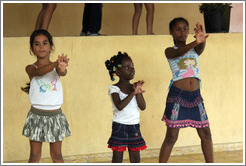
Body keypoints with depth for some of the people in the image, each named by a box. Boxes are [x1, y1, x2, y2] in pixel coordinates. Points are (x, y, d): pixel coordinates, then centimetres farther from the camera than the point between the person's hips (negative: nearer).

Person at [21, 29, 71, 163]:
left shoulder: (56, 68, 0)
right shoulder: (31, 68, -4)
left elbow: (63, 73, -24)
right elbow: (39, 72, -27)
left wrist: (62, 68, -50)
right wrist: (55, 64, -47)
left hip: (55, 116, 1)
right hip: (37, 115, -1)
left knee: (57, 155, 11)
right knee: (34, 155, 6)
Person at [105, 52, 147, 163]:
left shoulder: (135, 87, 7)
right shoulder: (114, 89, -7)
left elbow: (143, 107, -2)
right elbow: (120, 106, -22)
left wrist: (138, 92, -15)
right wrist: (133, 93, -24)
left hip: (134, 127, 4)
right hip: (119, 127, -4)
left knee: (135, 159, 7)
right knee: (117, 159, 1)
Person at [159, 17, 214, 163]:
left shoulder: (195, 50, 13)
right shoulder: (170, 51, 2)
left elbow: (201, 47, -12)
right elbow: (179, 52, -22)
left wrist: (202, 39, -38)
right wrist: (195, 42, -42)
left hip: (195, 96, 4)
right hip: (177, 95, -4)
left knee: (206, 134, 7)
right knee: (171, 137, -3)